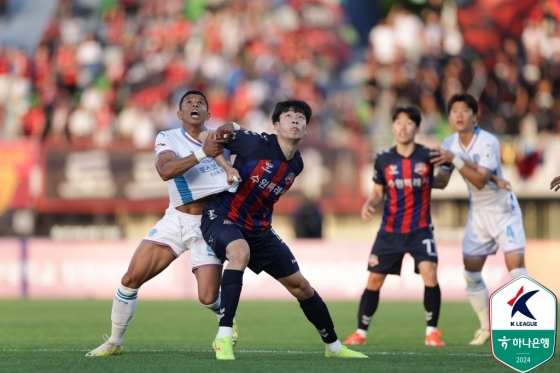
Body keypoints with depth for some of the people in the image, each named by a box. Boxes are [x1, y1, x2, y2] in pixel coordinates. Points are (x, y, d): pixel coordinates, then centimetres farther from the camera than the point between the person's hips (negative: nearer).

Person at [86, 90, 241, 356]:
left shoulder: (219, 137, 3)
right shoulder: (168, 139, -4)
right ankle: (114, 342, 10)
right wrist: (202, 153, -36)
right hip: (175, 221, 0)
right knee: (131, 279, -9)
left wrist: (234, 174, -10)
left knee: (208, 298, -12)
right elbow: (166, 171, -24)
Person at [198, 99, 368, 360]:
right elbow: (216, 137, -6)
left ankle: (334, 347, 28)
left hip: (259, 229, 7)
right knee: (241, 252, -41)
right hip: (223, 217, -7)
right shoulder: (256, 143, -18)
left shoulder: (296, 165, 2)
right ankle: (223, 338, -39)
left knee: (300, 285, 9)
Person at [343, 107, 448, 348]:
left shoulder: (428, 156, -7)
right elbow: (378, 193, 7)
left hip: (420, 230, -2)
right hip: (390, 231, 2)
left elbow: (439, 182, 14)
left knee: (430, 274, -20)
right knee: (374, 280, 4)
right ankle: (361, 332, 18)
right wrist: (368, 204, -12)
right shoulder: (383, 159, -2)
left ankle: (432, 331, -5)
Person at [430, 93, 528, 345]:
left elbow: (480, 180, -29)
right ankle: (487, 327, 22)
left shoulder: (488, 142, -21)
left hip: (504, 210, -6)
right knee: (471, 272, 5)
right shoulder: (449, 144, -3)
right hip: (478, 213, 6)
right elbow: (441, 180, -3)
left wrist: (455, 160, -35)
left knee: (515, 265, -16)